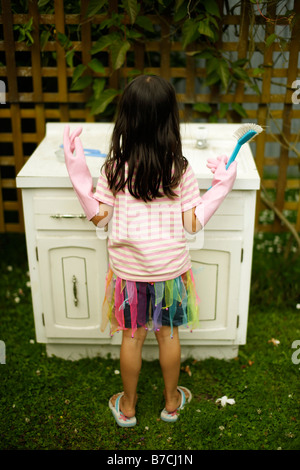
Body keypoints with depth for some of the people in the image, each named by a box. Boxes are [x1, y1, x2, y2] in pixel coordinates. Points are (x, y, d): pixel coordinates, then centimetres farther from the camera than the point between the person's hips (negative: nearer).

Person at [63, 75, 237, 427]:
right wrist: (221, 186, -2)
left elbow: (98, 216, -6)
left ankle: (127, 407, 36)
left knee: (133, 337, 17)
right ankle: (172, 401, 39)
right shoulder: (180, 169, -16)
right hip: (169, 268, 0)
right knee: (168, 334, 19)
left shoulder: (114, 167, -16)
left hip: (128, 269, 0)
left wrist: (78, 173, -3)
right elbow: (193, 223, -10)